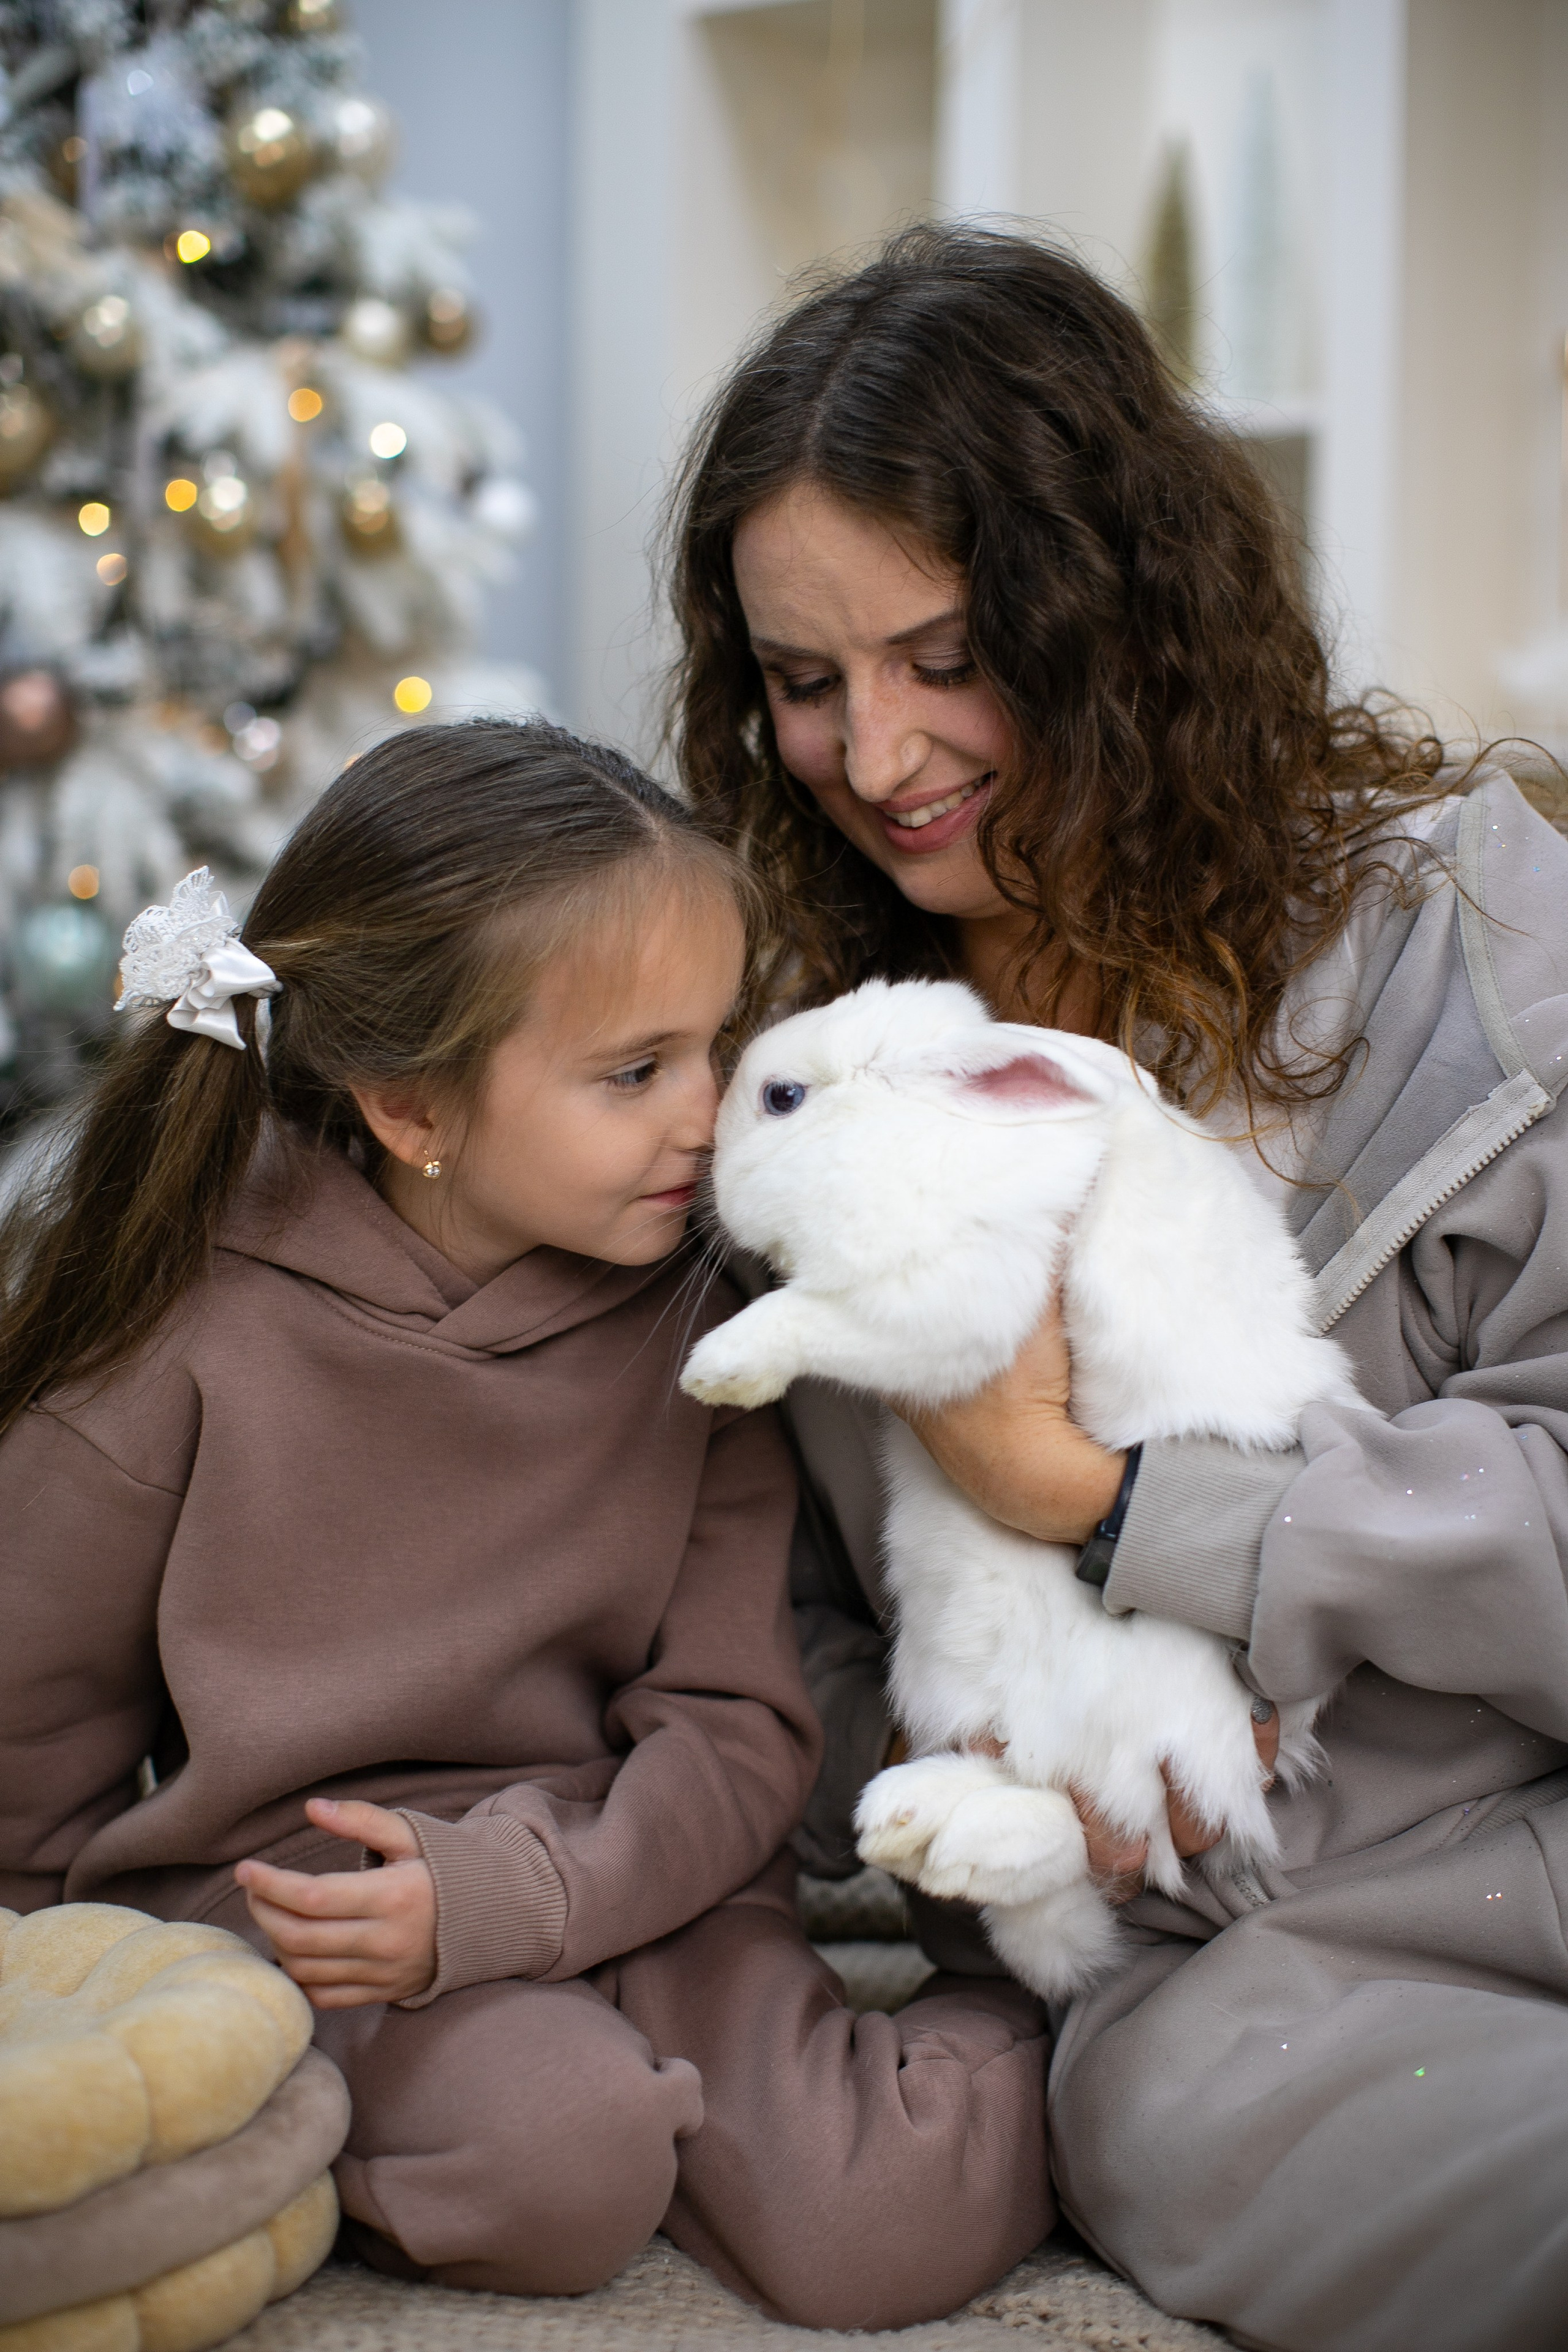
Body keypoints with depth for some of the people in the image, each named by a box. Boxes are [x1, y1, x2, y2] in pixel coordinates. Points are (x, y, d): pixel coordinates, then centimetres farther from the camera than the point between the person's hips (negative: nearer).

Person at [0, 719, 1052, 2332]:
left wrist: (495, 1894, -21)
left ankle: (1008, 2025, 8)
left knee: (882, 2235, -20)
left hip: (618, 1879, 3)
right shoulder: (184, 1333, -13)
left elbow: (736, 1727, -6)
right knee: (565, 2164, -32)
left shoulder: (689, 1320, -4)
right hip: (273, 1898, -2)